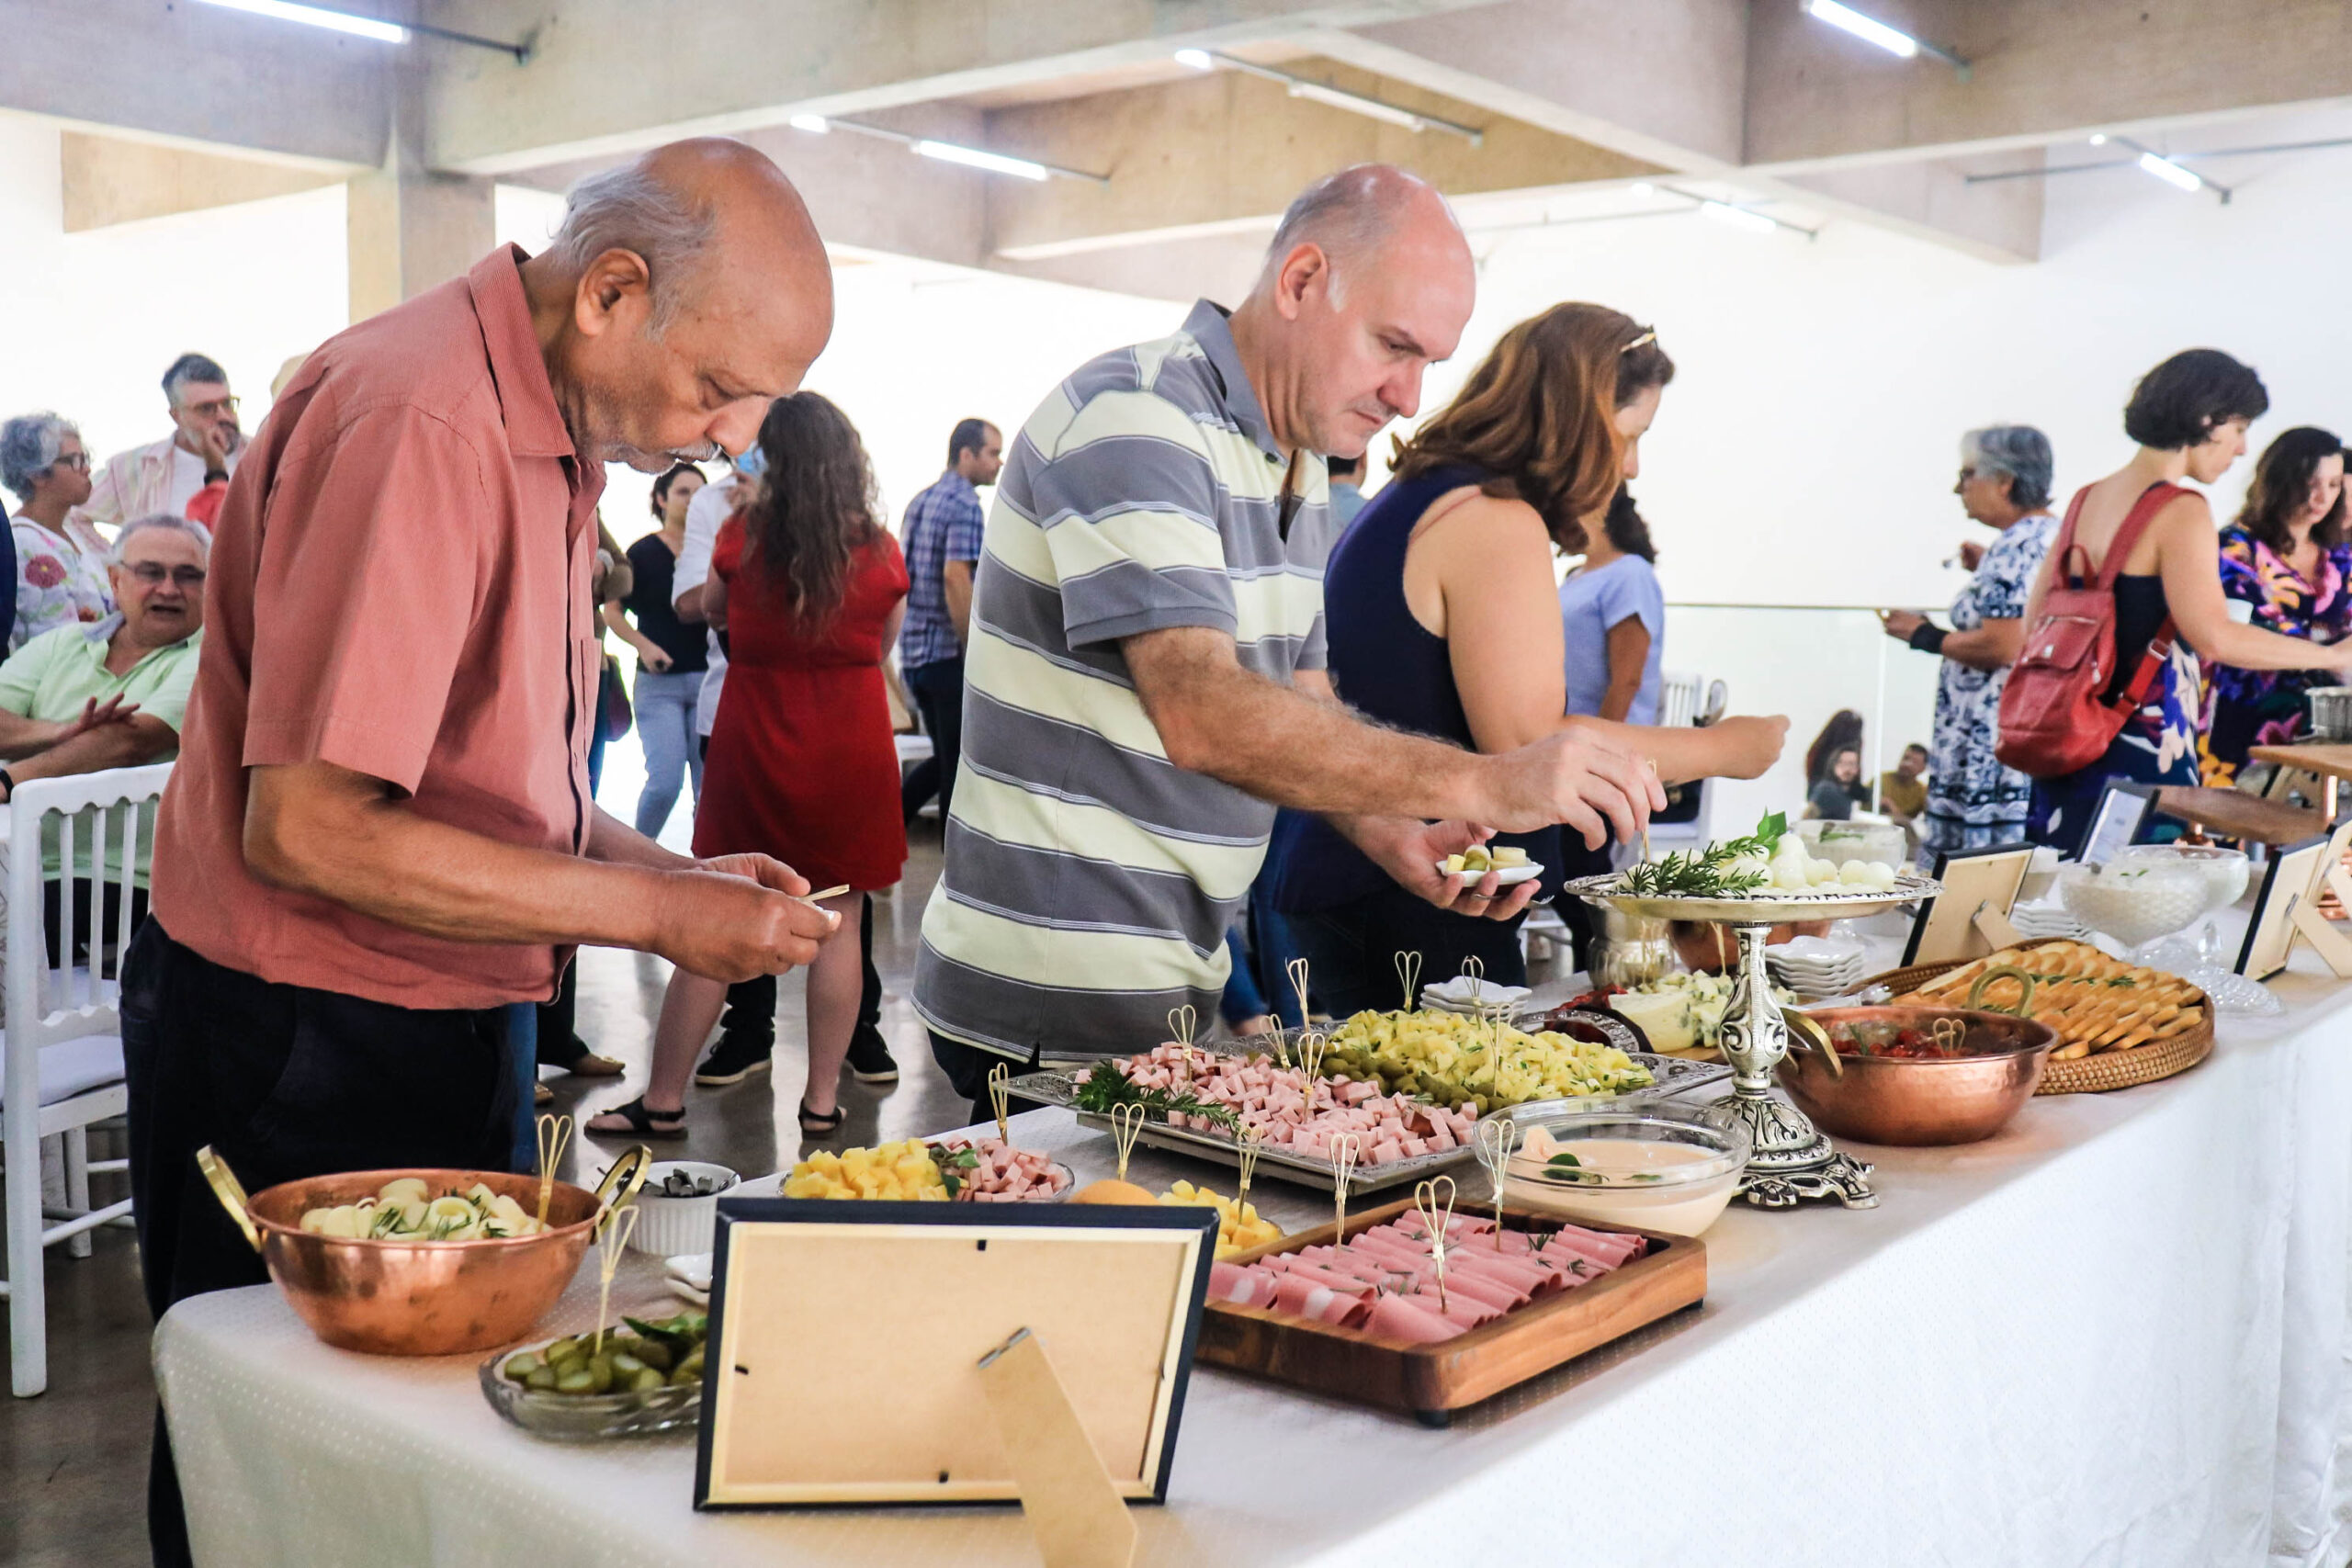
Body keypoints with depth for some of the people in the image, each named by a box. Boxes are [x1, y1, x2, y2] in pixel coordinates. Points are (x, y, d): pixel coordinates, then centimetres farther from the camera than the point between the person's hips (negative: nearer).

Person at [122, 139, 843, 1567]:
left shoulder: (555, 431, 8)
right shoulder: (414, 424, -23)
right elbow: (307, 829, -27)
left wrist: (668, 870, 1)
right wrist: (651, 910, -22)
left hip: (449, 1020, 9)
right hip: (302, 1043, -9)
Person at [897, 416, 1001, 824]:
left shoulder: (920, 501, 15)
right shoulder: (964, 504, -13)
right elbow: (955, 578, -23)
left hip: (913, 650, 9)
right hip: (948, 652, -9)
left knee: (944, 757, 18)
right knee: (958, 763, 1)